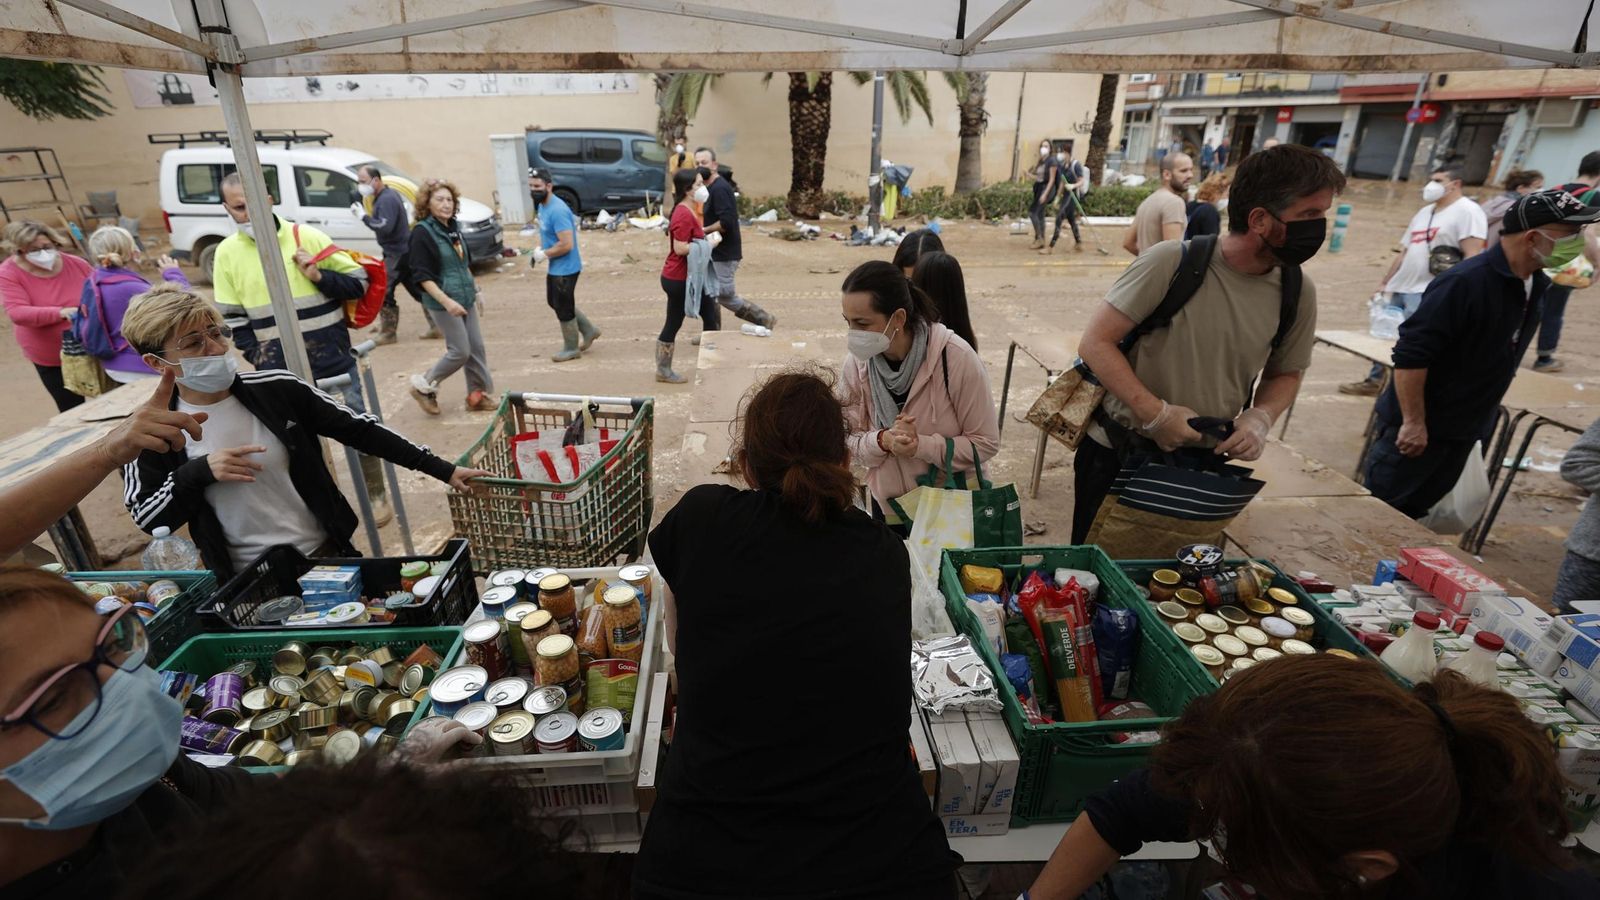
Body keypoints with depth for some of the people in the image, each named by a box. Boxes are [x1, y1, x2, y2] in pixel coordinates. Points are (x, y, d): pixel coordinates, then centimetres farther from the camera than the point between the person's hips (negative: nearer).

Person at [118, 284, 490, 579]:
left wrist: (442, 470, -6)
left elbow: (358, 430, -4)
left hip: (329, 556, 1)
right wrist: (198, 473, -20)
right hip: (250, 584, -1)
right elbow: (147, 517, -1)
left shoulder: (276, 389, -8)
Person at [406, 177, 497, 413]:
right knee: (460, 352, -4)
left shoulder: (453, 227, 8)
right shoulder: (422, 233, -14)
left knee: (477, 348, 8)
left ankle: (478, 395, 20)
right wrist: (446, 301, -27)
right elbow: (421, 276, -18)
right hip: (443, 304, -7)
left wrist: (474, 290, 21)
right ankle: (423, 386, 16)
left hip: (467, 299, 7)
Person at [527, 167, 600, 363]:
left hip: (565, 268, -10)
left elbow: (566, 245, -30)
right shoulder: (542, 205, 6)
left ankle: (571, 348, 20)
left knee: (563, 308, 2)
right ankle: (589, 330, 33)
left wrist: (543, 254, -18)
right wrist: (539, 249, 2)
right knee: (555, 302, 21)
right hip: (555, 267, 10)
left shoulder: (558, 210, -25)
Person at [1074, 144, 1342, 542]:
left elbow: (1285, 373, 12)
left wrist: (1260, 417, -10)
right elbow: (1095, 343, -19)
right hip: (1118, 452, -4)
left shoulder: (1297, 292, -3)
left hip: (1204, 460, 4)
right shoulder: (1173, 261, -19)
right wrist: (1157, 414, -25)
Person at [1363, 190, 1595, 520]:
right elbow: (1410, 355, -25)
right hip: (1420, 427, -8)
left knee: (1414, 511, 17)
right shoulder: (1465, 282, -22)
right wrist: (1414, 423, -24)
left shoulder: (1536, 285, 6)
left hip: (1465, 431, 8)